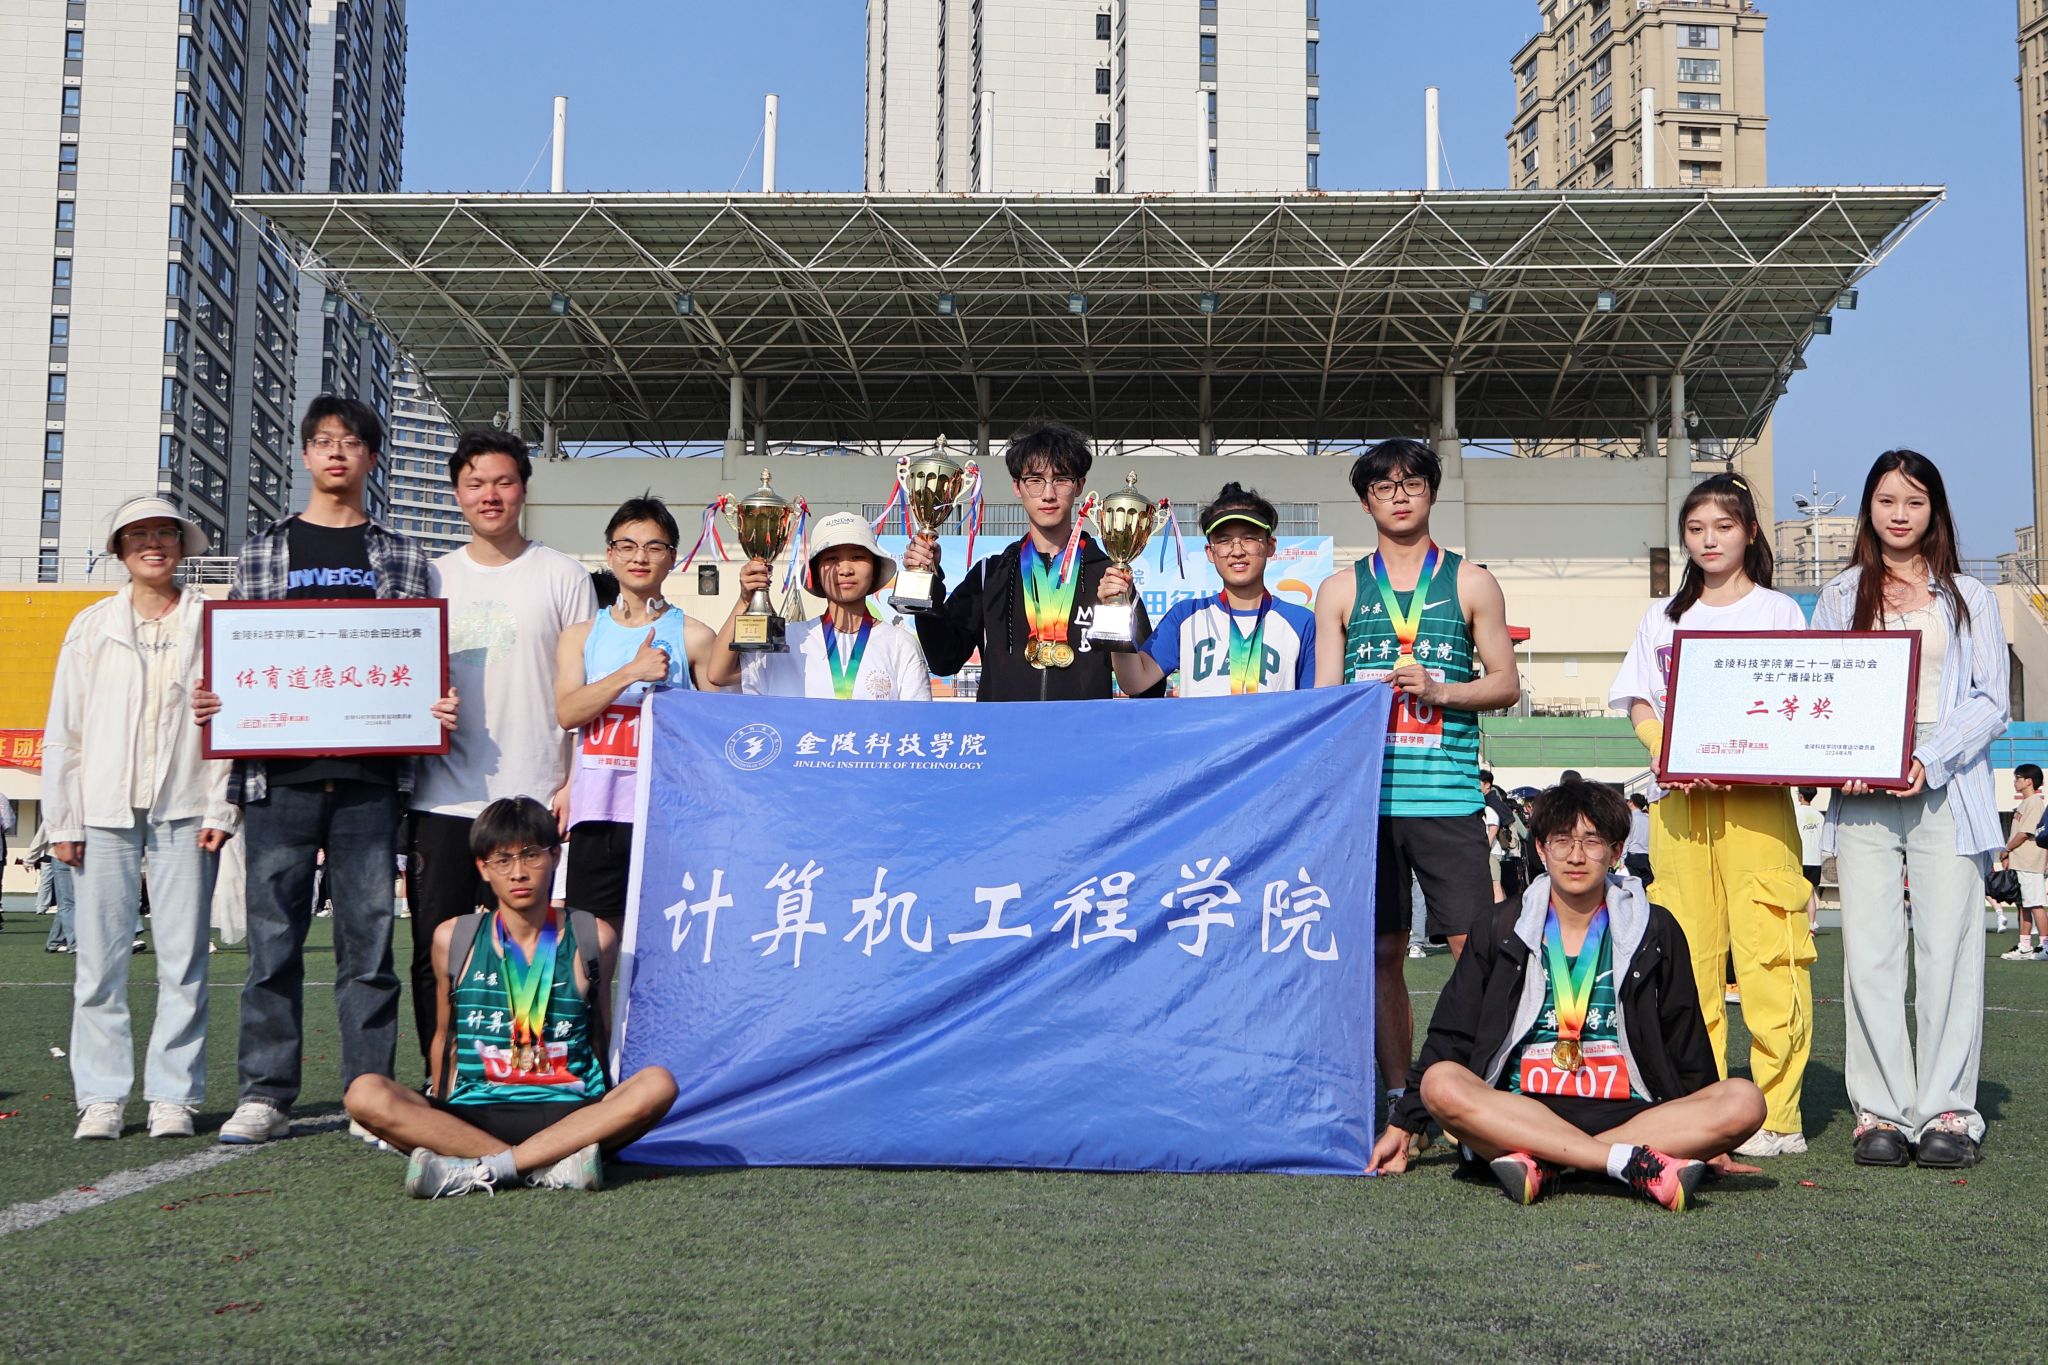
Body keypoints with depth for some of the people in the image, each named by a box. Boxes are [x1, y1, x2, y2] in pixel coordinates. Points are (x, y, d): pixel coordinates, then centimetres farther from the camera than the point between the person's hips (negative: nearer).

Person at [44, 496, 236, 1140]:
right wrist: (63, 819, 4)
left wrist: (221, 808, -5)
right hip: (106, 808, 2)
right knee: (100, 959, 0)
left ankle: (173, 1096, 6)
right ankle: (102, 1097, 7)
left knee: (183, 959, -1)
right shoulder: (92, 627, 12)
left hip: (185, 809, -1)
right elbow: (63, 729, 11)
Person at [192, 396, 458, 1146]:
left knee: (368, 934, 2)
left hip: (370, 774, 0)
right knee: (273, 934, 3)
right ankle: (265, 1094, 10)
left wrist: (438, 708, -10)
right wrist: (208, 703, -7)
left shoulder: (402, 556, 12)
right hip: (279, 773, 1)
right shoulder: (262, 551, 13)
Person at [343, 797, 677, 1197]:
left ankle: (479, 1170, -33)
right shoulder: (454, 939, 7)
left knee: (658, 1084, -29)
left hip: (568, 1117, -1)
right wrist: (439, 1121, 12)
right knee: (364, 1093, -25)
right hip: (470, 1117, 1)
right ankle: (552, 1167, -33)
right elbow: (445, 1038, 17)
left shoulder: (592, 937, 5)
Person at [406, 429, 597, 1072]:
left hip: (532, 797, -3)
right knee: (435, 950, 3)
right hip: (443, 796, 3)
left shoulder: (561, 575, 4)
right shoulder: (433, 578, 13)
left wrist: (576, 781, -5)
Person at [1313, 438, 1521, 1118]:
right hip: (1365, 797, 1)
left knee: (1474, 947, -8)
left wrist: (1440, 690, -9)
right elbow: (1324, 699, 12)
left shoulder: (1470, 583, 11)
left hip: (1448, 797, -1)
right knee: (1381, 953, 4)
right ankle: (1400, 1103, 12)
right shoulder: (1341, 590, 14)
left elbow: (1506, 683, 8)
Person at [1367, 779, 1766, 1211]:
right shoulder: (1500, 930, 11)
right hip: (1520, 1113, -1)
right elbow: (1449, 1038, 12)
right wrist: (1400, 1127, 8)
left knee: (1744, 1102, -26)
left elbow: (1687, 1047, 18)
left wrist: (1708, 1143, 18)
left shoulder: (1655, 931, 11)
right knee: (1441, 1084, -31)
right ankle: (1637, 1163, -37)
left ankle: (1540, 1163, -33)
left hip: (1628, 1114, 1)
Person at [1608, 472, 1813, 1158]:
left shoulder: (1780, 611, 10)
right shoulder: (1663, 617, 18)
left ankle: (1778, 1116, -6)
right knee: (1686, 953, 0)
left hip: (1756, 794, -3)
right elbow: (1641, 705, 13)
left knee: (1767, 951, -10)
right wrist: (1671, 756, -8)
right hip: (1677, 796, 3)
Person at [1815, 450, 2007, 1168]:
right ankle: (1881, 1111, 1)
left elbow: (1991, 702, 5)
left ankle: (1947, 1111, 0)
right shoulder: (1840, 597, 16)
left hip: (1945, 792, -1)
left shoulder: (1969, 597, 13)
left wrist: (1931, 760, -11)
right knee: (1869, 952, -4)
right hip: (1862, 796, 1)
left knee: (1948, 946, -6)